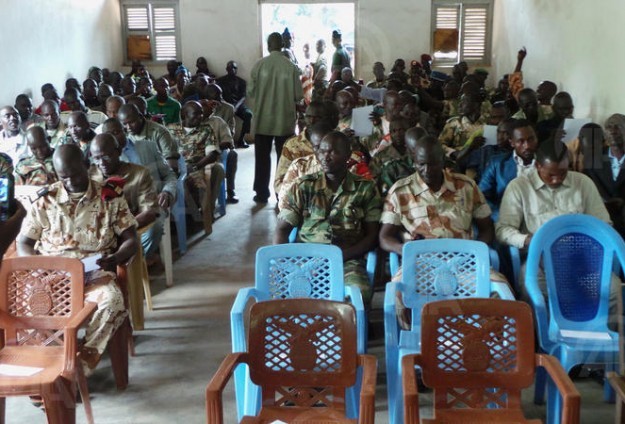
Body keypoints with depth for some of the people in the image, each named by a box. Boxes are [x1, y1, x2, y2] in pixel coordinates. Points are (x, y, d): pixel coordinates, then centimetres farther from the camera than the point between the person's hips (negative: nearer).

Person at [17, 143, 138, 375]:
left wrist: (116, 258, -15)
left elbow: (131, 239, 7)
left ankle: (81, 367, -25)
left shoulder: (110, 197, 6)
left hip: (94, 271, -1)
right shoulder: (45, 200, 10)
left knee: (112, 301, -35)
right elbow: (24, 244, 13)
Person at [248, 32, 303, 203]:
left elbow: (250, 92, -2)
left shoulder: (259, 65, -8)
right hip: (285, 120, 0)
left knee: (262, 157, 11)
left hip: (263, 119, 0)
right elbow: (298, 96, -5)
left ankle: (262, 194, 15)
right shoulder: (291, 67, -8)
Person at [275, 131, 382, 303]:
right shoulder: (303, 186, 9)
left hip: (348, 260, 0)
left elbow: (372, 235, 4)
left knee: (360, 292, -34)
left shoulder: (365, 188, 7)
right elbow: (282, 229, 9)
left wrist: (341, 256, -11)